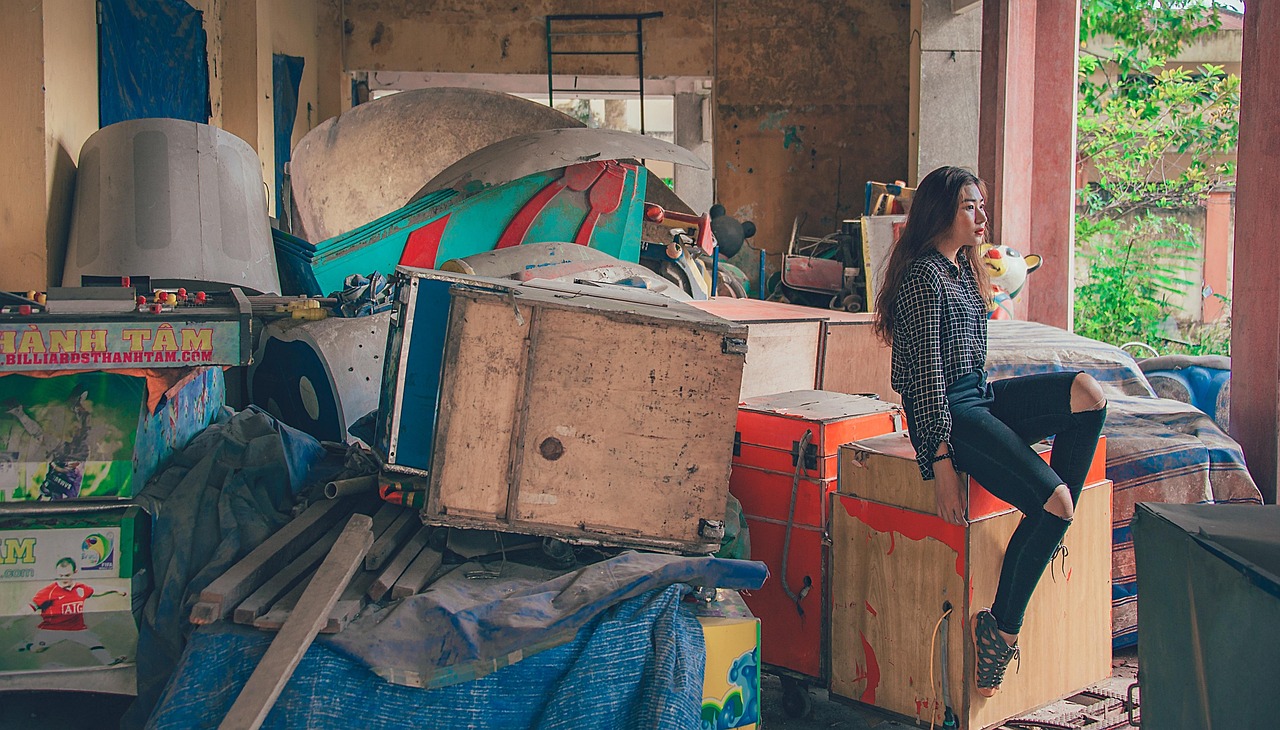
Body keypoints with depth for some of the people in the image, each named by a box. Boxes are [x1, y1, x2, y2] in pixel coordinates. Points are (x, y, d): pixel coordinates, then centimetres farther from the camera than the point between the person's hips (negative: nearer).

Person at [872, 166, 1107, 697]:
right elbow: (926, 372, -18)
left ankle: (1053, 524, -7)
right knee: (1052, 502, -21)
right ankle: (1001, 625, -9)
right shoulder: (923, 275, -12)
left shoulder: (963, 266, 18)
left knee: (1086, 391, -16)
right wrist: (942, 463, -21)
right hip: (946, 413, -9)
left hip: (981, 397, 9)